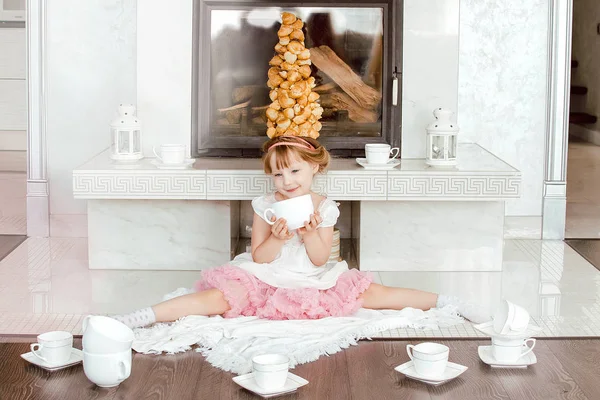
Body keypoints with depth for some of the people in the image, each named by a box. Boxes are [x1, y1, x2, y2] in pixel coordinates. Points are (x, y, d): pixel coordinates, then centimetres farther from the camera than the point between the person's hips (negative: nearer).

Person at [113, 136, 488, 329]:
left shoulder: (325, 208, -1)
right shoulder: (266, 206, -3)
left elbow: (320, 259, -4)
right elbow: (258, 258, -5)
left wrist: (311, 233, -21)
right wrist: (277, 239, -23)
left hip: (313, 284, 1)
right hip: (265, 281, -1)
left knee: (371, 292, -10)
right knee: (219, 296, -26)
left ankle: (445, 301, -1)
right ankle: (142, 317, -34)